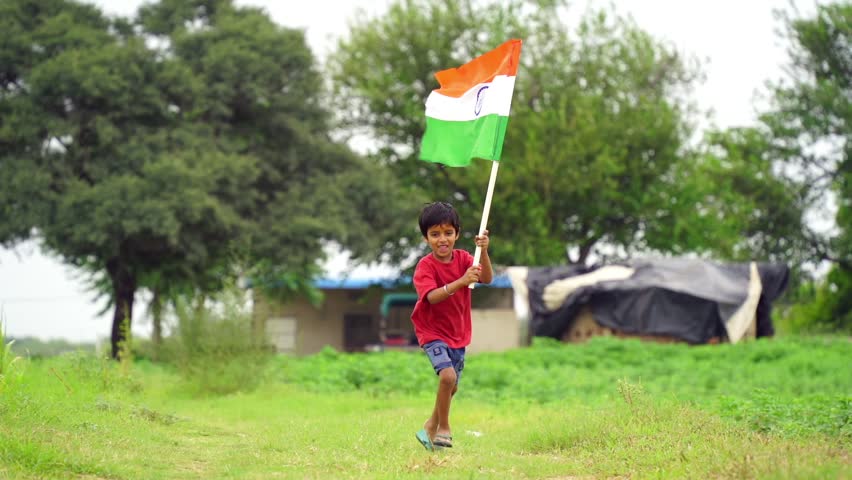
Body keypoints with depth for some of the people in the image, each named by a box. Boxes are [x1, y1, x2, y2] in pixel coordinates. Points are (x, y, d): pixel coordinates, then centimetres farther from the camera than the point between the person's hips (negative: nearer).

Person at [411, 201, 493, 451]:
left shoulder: (463, 258, -4)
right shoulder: (425, 266, -18)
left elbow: (487, 278, -19)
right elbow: (432, 296, -34)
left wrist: (483, 252, -35)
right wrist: (461, 282, -46)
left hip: (458, 333, 6)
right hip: (432, 332, -6)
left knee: (452, 387, 14)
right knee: (448, 376, -25)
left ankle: (432, 426, 38)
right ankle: (444, 429, -8)